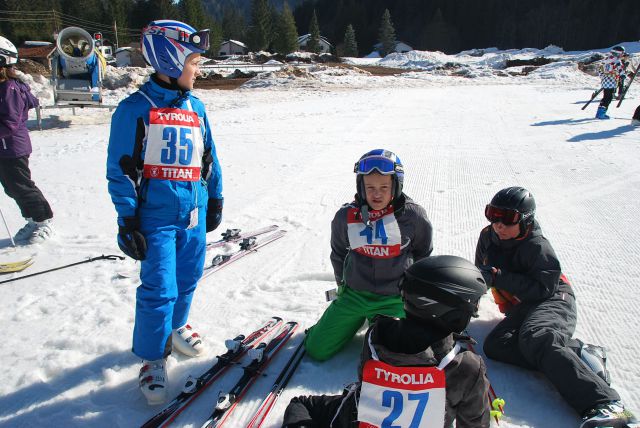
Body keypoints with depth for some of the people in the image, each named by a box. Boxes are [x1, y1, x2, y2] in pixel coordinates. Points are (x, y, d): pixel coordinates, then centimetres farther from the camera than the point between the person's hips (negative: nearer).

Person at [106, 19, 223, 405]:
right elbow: (121, 168, -7)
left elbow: (209, 158, 17)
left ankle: (175, 326, 42)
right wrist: (128, 220, -9)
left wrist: (215, 199, 18)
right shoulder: (136, 108, -7)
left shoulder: (195, 107, 9)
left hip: (195, 211, 5)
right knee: (160, 289, -4)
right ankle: (153, 357, 16)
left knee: (188, 278, 16)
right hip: (156, 214, -5)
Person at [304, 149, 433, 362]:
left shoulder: (412, 215, -14)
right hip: (353, 294, 2)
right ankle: (359, 319, 29)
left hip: (394, 299, -2)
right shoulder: (345, 216, -9)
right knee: (316, 350, 3)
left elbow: (423, 255, 5)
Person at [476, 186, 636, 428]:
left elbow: (544, 289, -21)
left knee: (536, 338, -39)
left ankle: (605, 404, -47)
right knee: (494, 345, -24)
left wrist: (499, 277, -23)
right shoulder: (488, 238, 9)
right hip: (521, 310, 7)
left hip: (553, 302, -6)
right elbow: (482, 273, 27)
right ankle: (577, 354, -27)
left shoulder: (537, 246, -12)